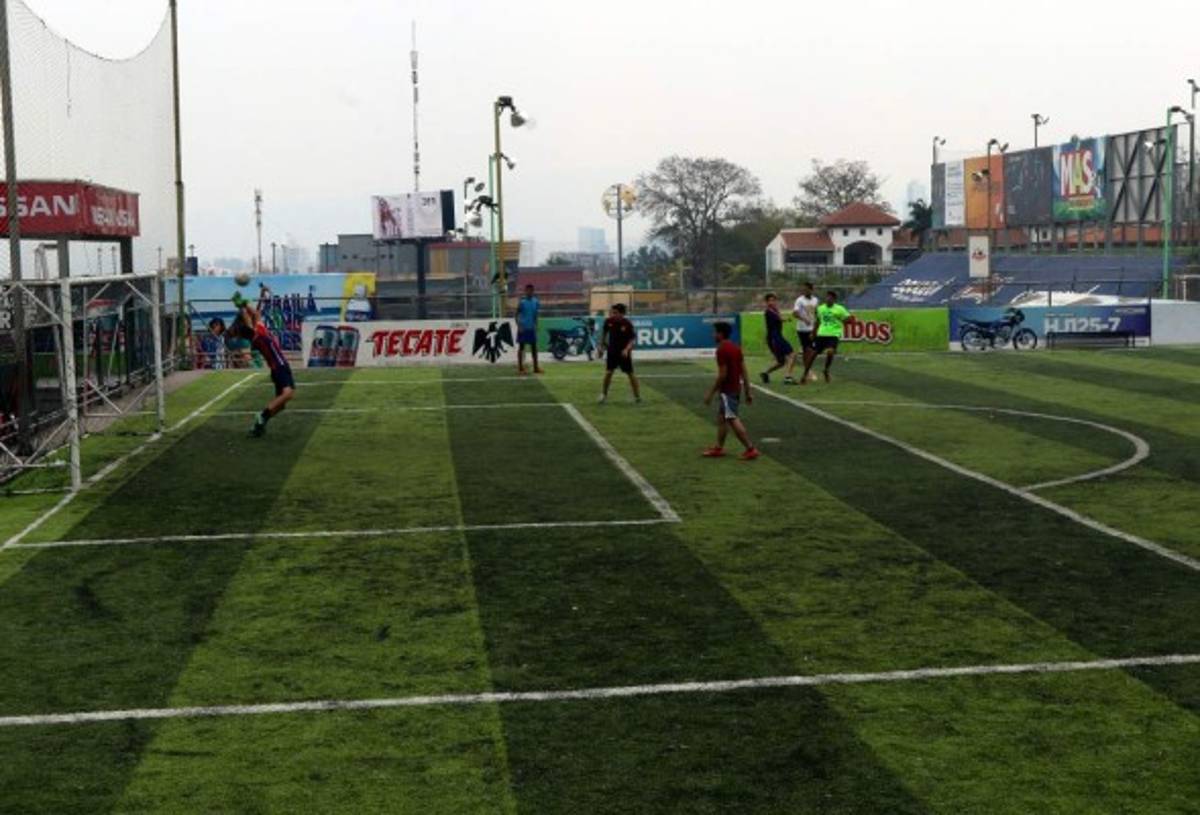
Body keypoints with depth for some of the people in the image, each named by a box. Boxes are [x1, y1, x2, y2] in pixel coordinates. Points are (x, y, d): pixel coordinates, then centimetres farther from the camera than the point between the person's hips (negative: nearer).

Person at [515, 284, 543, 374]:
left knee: (534, 347, 7)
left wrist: (535, 325, 12)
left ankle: (536, 367, 13)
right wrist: (519, 326, -15)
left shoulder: (536, 302, 5)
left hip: (532, 328, 5)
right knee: (521, 347, 0)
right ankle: (520, 367, 4)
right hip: (523, 328, -5)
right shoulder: (522, 302, -10)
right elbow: (517, 315, -7)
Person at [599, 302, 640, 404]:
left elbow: (633, 338, -14)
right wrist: (602, 343, 16)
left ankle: (637, 395, 16)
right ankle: (604, 394, 14)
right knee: (608, 372, -2)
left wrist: (627, 349, -26)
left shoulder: (627, 324, -18)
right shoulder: (609, 321, -8)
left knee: (630, 373, 3)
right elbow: (604, 332, 12)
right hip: (611, 351, 3)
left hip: (624, 352, -3)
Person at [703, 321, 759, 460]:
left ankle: (751, 449, -7)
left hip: (727, 390, -10)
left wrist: (710, 393, -14)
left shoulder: (722, 350, -17)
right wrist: (748, 391, 13)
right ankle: (719, 448, 25)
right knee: (721, 417, 18)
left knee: (733, 420, -6)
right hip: (735, 388, 10)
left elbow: (722, 375, -20)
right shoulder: (735, 347, 10)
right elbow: (744, 372, 10)